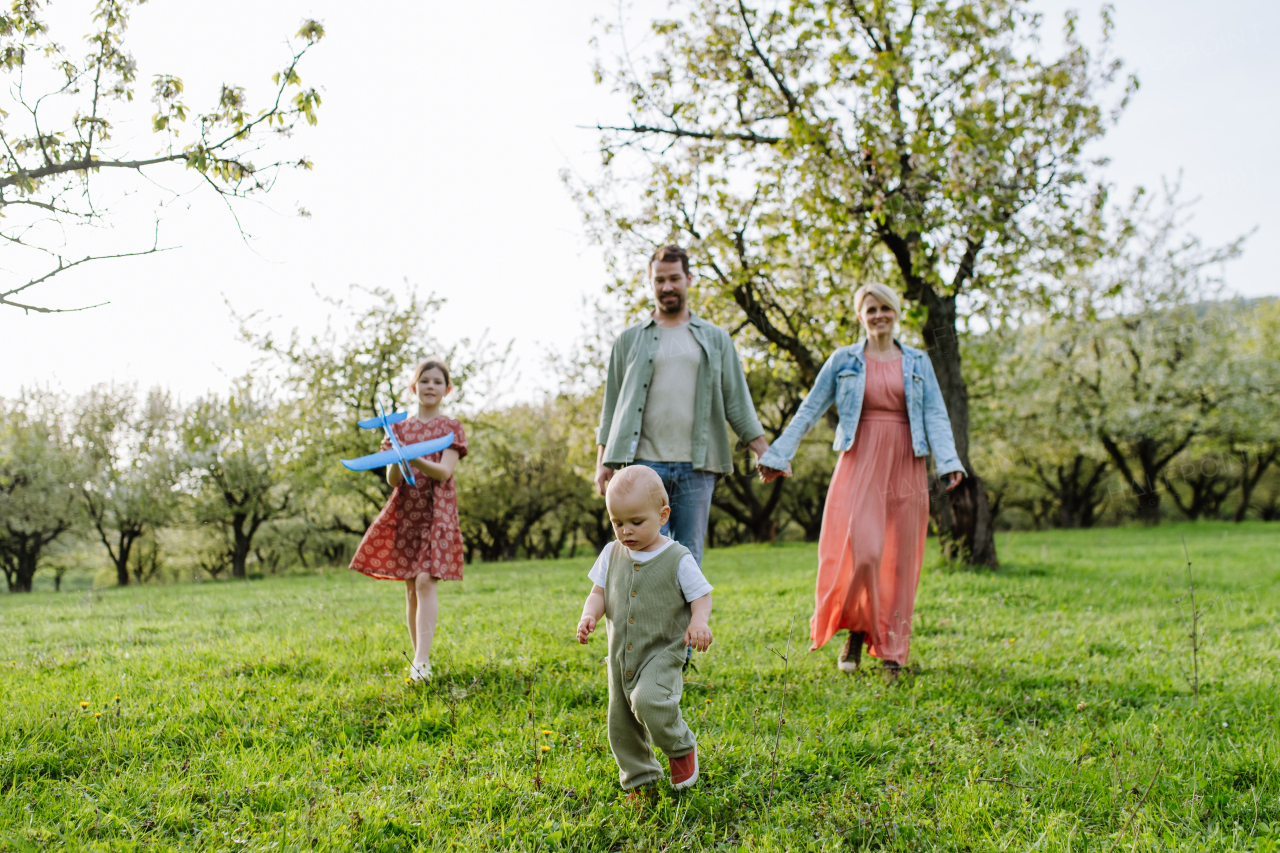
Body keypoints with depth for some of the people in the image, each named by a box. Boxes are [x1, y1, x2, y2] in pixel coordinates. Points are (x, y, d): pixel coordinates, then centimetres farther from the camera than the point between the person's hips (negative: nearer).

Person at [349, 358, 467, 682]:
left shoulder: (451, 427, 4)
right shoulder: (400, 428, 12)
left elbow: (444, 472, -11)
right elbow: (393, 480, 4)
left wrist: (414, 459, -28)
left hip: (437, 511, -3)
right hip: (404, 512, 4)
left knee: (425, 581, -17)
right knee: (410, 588, 5)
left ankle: (421, 661, -22)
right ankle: (420, 655, 16)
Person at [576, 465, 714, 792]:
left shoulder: (678, 559, -9)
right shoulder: (612, 554, 4)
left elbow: (701, 596, -4)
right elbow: (599, 592, 9)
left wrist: (699, 621, -24)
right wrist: (589, 615, -12)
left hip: (663, 653, -5)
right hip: (621, 655, 5)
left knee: (649, 699, -29)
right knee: (621, 721, 10)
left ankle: (680, 747, -1)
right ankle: (639, 776, 32)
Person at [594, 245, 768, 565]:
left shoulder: (715, 339, 14)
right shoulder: (629, 340, 13)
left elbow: (737, 400, 11)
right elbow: (612, 404, 12)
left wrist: (764, 451, 2)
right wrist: (603, 460, 3)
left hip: (696, 467, 1)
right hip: (644, 463, -1)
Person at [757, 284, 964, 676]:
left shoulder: (917, 362, 12)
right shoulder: (844, 360, 8)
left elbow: (935, 415, 5)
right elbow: (809, 410, 7)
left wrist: (948, 461, -10)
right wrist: (778, 455, 3)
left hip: (904, 465, 2)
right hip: (860, 463, -2)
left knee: (900, 558, 3)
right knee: (861, 550, -17)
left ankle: (891, 649, 14)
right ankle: (857, 628, 8)